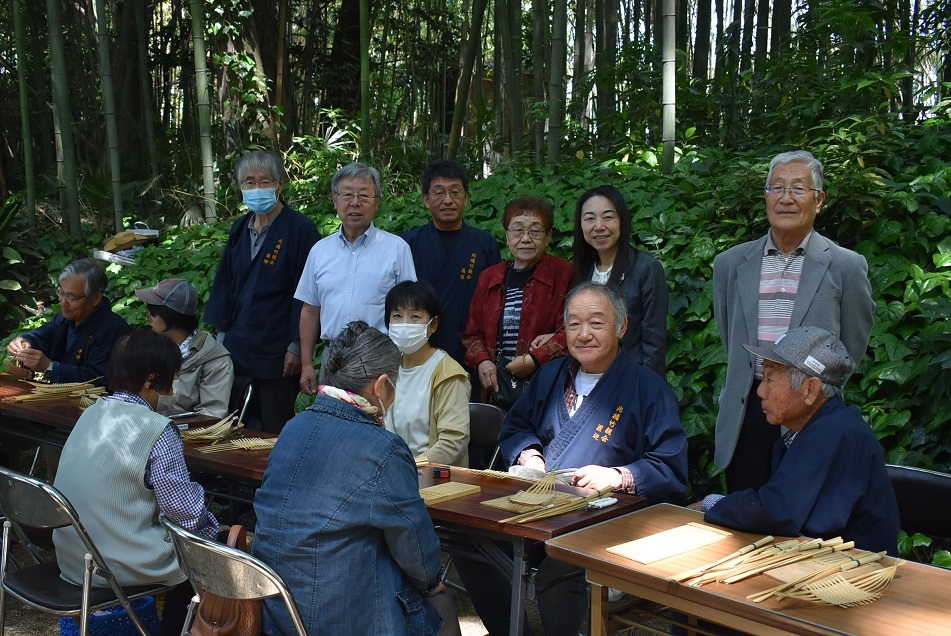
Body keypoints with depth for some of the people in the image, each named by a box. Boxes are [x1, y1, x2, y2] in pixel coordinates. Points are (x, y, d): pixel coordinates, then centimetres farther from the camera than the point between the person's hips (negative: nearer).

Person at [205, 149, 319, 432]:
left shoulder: (300, 229, -9)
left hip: (277, 353, -6)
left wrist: (296, 346, -13)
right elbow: (225, 282, 17)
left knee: (274, 432, 4)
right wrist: (221, 332, 12)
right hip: (237, 350, 6)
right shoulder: (240, 229, 11)